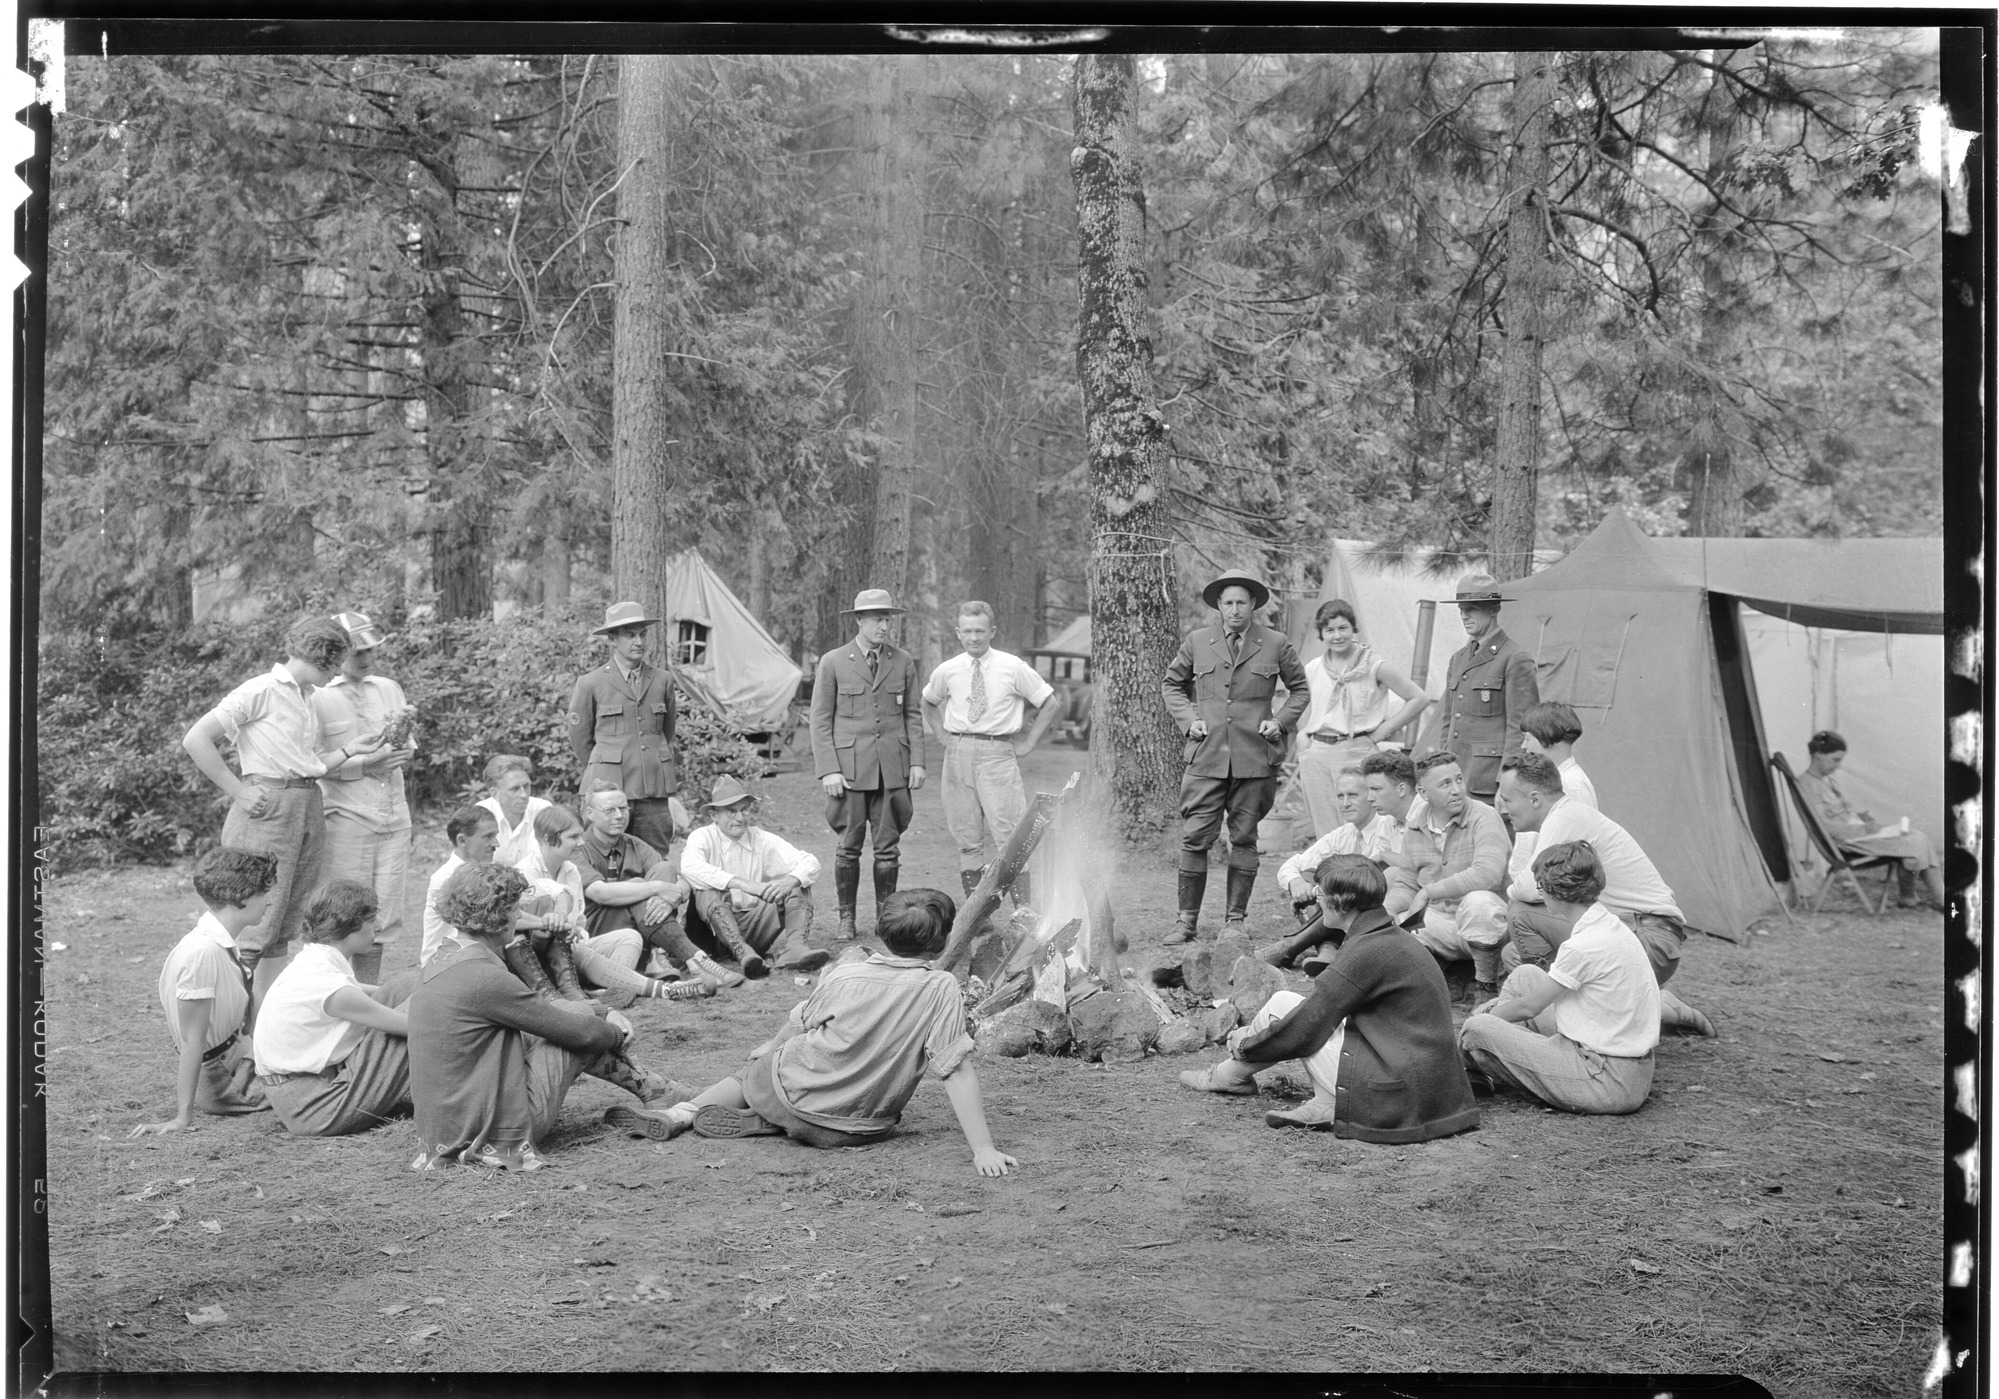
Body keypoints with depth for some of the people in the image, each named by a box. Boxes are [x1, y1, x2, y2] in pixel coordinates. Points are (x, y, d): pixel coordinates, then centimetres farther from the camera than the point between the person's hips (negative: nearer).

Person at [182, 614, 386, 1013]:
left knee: (286, 923, 10)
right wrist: (238, 791, -13)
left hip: (308, 809, 8)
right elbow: (196, 740, -13)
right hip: (269, 810, -8)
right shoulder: (262, 690, -8)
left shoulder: (308, 698, 17)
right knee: (259, 921, -10)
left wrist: (352, 749, 6)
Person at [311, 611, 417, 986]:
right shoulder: (318, 697, -5)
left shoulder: (389, 689, 12)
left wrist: (400, 747, -7)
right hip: (345, 817, -5)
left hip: (393, 815, 5)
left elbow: (409, 748, 15)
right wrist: (365, 763, -16)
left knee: (384, 911, 8)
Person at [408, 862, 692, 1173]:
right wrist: (616, 1034, 9)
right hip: (503, 1129, -9)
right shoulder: (486, 979, -21)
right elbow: (579, 1031, -12)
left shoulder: (433, 968, 7)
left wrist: (604, 1012, 13)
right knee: (580, 1018, 2)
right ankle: (651, 1091, 21)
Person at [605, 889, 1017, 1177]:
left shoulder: (842, 976, -6)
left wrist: (765, 1054, 29)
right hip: (862, 1128, 0)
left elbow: (793, 1029, 9)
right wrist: (983, 1149, -18)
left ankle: (683, 1113, 13)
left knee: (755, 1071, 30)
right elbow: (958, 1072, -20)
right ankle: (763, 1122, 1)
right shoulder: (941, 989, -16)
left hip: (794, 1097, 1)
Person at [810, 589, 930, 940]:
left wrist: (917, 762, 3)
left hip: (893, 767, 2)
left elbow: (914, 714, 12)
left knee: (888, 847, 4)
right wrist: (828, 769, -7)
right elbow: (821, 720, 1)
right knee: (849, 846, 2)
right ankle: (847, 918, 13)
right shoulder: (833, 663, 1)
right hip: (849, 768, -2)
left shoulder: (904, 662, 8)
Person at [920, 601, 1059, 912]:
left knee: (1009, 837, -10)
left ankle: (1024, 913, -10)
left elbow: (1050, 704, 6)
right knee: (967, 838, 4)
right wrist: (943, 735, 14)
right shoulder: (946, 671, 6)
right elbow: (928, 702, 27)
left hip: (997, 753, -3)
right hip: (958, 754, 3)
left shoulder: (1014, 668, -2)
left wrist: (1028, 742, 2)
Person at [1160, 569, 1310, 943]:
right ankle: (1187, 919, 3)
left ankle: (1236, 918, 15)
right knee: (1194, 838, -4)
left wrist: (1280, 722, 2)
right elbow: (1171, 684, 18)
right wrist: (1188, 719, 3)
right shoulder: (1197, 642, 7)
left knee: (1244, 838, 6)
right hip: (1206, 757, 0)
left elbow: (1300, 690, 17)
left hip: (1255, 759, 0)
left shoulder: (1276, 645, 5)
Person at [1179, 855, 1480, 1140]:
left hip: (1397, 1096, -9)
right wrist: (1253, 1031, 22)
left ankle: (1230, 1076, 21)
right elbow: (1320, 1007, 23)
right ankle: (1327, 1106, 7)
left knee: (1282, 1005, -1)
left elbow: (1303, 1029, -12)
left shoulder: (1367, 952, -18)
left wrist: (1247, 1045, 5)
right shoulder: (1394, 938, 13)